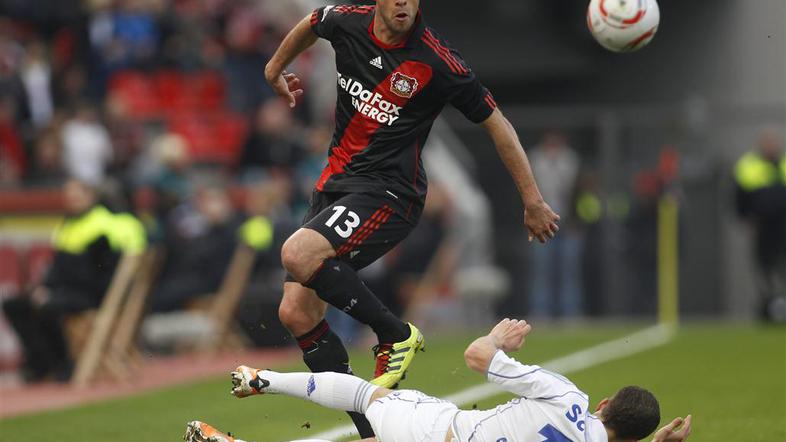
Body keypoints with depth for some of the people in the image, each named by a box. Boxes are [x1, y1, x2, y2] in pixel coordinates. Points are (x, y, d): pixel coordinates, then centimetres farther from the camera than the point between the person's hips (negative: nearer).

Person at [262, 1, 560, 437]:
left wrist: (533, 202, -2)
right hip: (335, 183, 7)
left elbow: (496, 123, -5)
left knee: (298, 255, -30)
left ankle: (396, 336, -11)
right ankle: (370, 432, 1)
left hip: (387, 191, -7)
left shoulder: (436, 61, -15)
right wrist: (275, 68, 39)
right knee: (295, 312, -3)